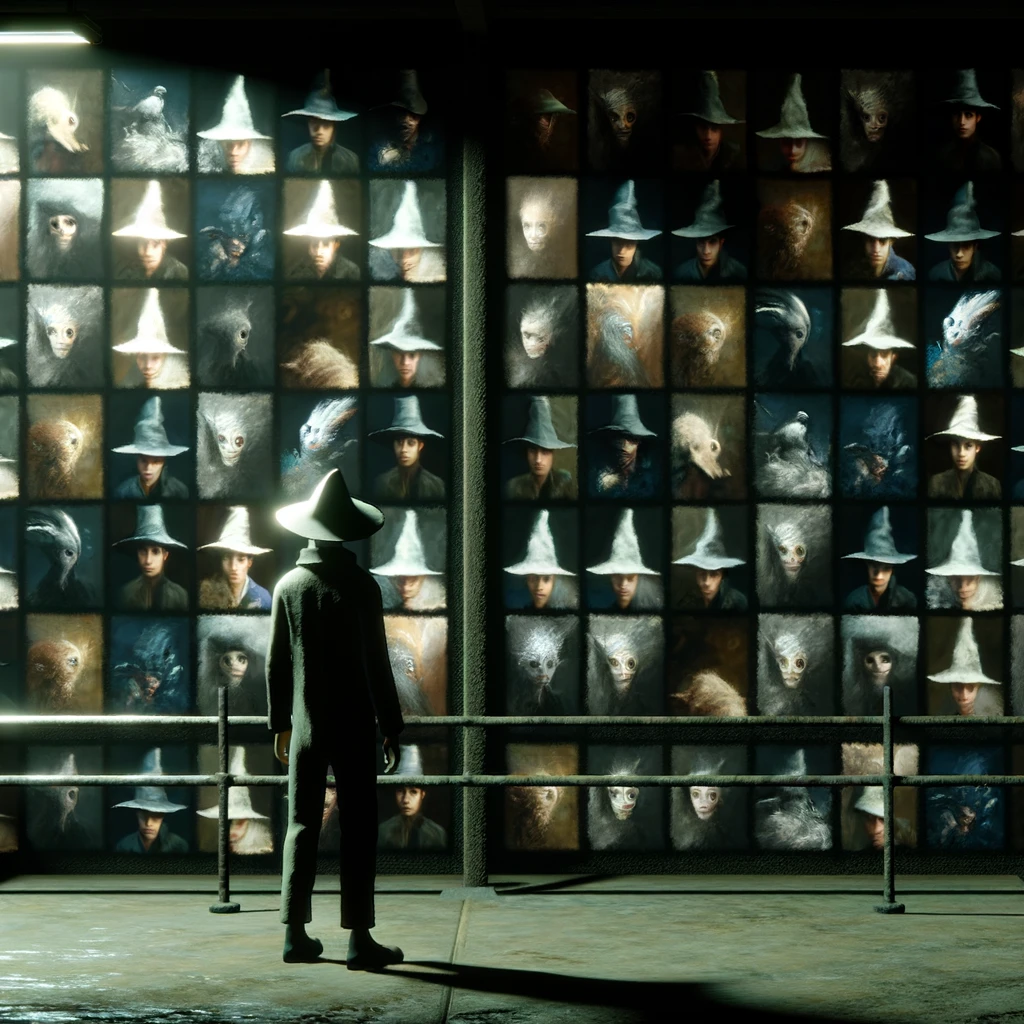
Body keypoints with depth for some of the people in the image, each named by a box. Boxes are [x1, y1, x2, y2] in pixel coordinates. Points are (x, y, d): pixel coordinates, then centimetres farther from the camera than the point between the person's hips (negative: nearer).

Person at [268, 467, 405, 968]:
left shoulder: (288, 586, 1)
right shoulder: (360, 586, -9)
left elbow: (276, 662, 5)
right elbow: (376, 663, -8)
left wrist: (280, 722, 16)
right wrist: (392, 728, -2)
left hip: (305, 727, 3)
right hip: (353, 728, -3)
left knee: (301, 826, 9)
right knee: (358, 830, 0)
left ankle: (296, 933, 10)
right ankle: (359, 939, -2)